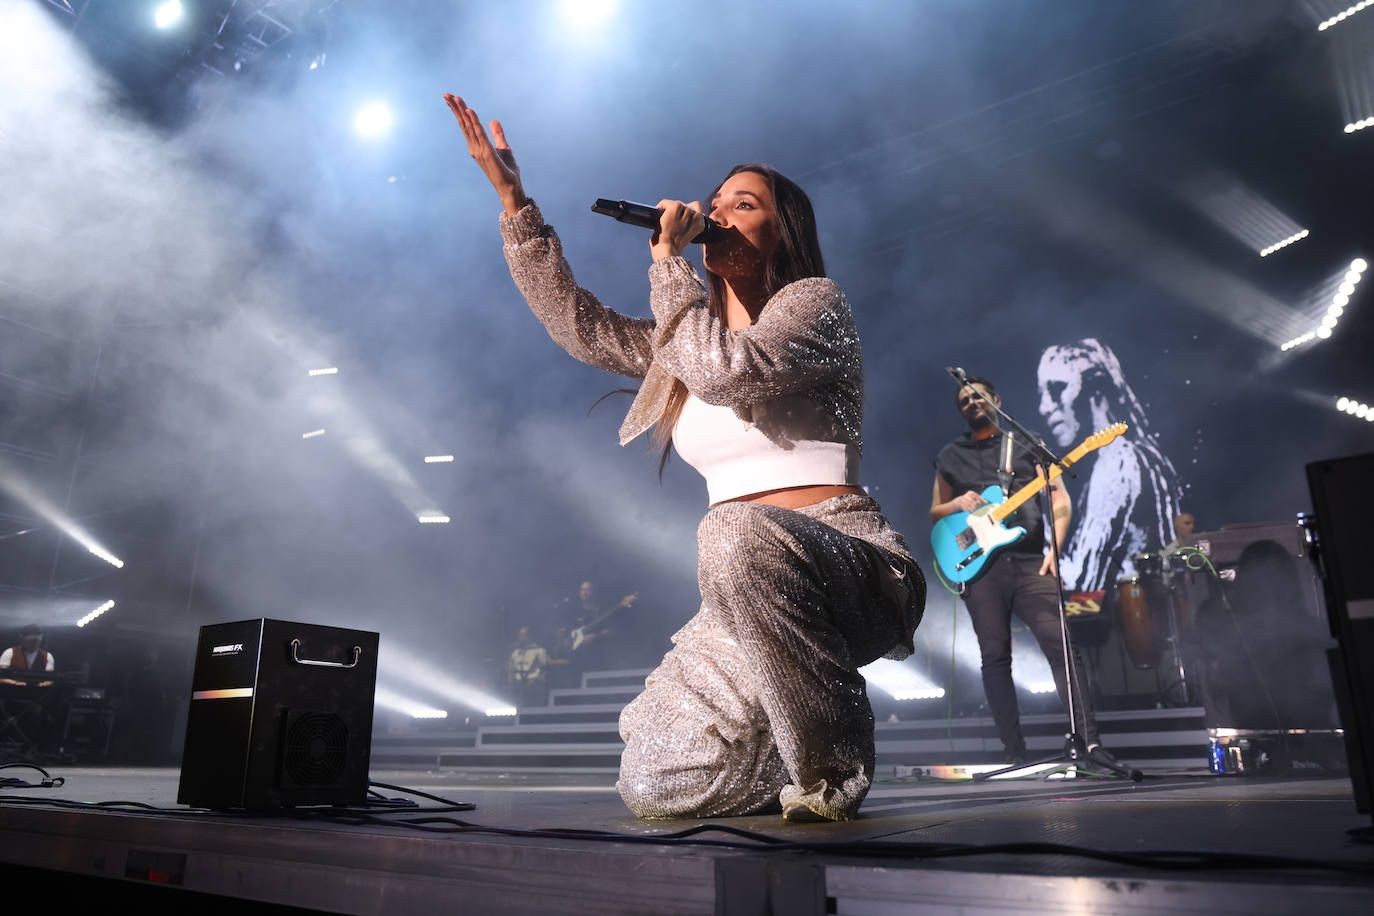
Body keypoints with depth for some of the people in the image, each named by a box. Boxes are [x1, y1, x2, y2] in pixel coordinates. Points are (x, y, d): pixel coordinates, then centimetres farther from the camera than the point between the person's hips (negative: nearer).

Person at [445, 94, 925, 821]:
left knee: (741, 536, -41)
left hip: (847, 567, -6)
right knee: (655, 787, -8)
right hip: (753, 591, 6)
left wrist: (666, 256, -10)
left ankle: (837, 766, -19)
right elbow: (578, 323, 15)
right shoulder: (692, 337, 20)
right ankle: (802, 750, 19)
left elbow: (726, 370, -21)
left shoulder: (814, 300, -1)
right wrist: (514, 200, 13)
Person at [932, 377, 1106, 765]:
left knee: (1062, 647, -10)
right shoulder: (950, 456, 17)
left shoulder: (1027, 443, 13)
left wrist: (1054, 548, -6)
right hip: (979, 566, 1)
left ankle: (1090, 742, -7)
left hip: (1029, 560, -1)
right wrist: (958, 504, -4)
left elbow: (1061, 500, 8)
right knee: (995, 658, 1)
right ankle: (1015, 754, 6)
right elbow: (934, 513, 19)